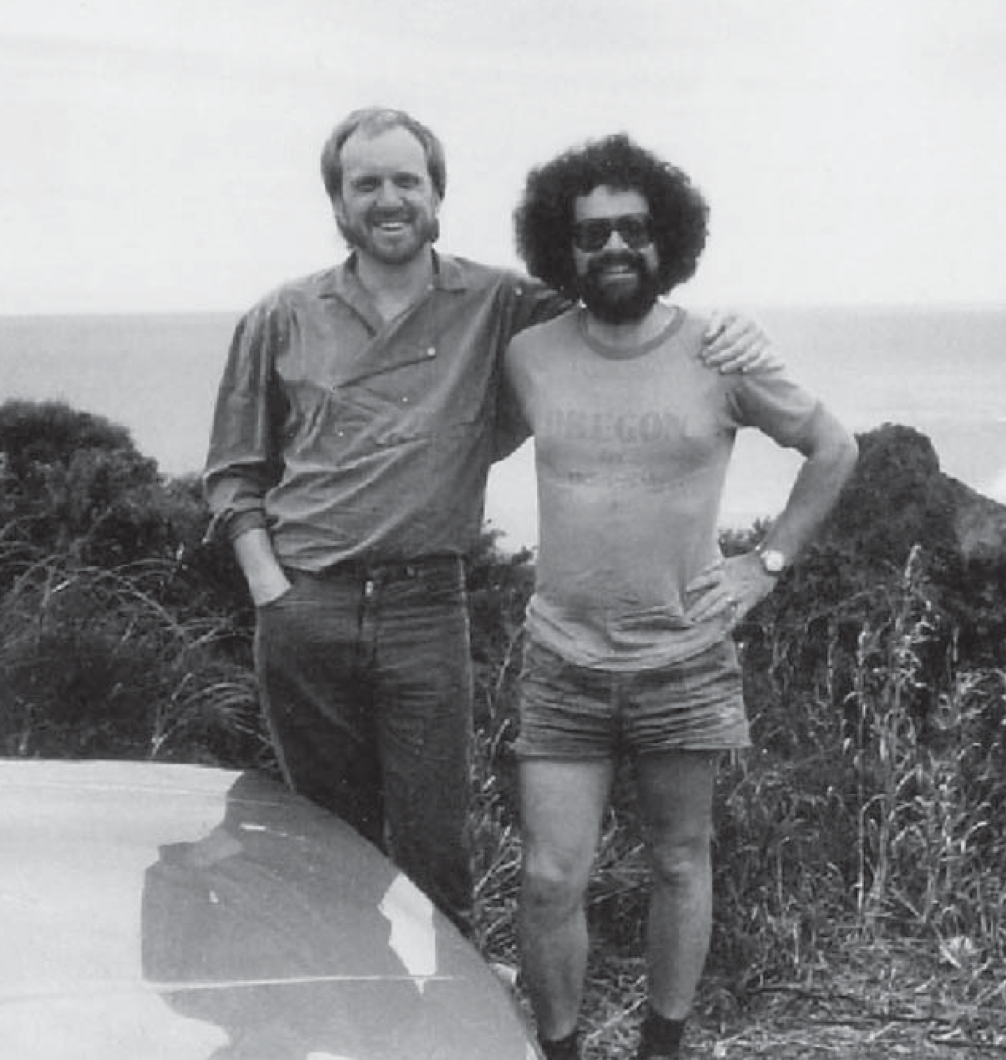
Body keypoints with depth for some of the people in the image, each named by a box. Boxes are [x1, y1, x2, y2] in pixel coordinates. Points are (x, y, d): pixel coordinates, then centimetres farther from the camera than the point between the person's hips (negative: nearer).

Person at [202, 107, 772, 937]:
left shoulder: (497, 307, 3)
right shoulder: (281, 322, 7)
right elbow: (235, 470, 12)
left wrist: (727, 335, -14)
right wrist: (268, 585, 1)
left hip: (425, 610, -1)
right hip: (303, 613, 2)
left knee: (431, 849, 3)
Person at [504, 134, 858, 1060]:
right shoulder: (529, 356, -1)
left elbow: (834, 448, 6)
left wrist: (770, 561, 0)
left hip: (685, 662, -1)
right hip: (562, 663, 1)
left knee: (680, 866, 12)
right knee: (550, 881, -2)